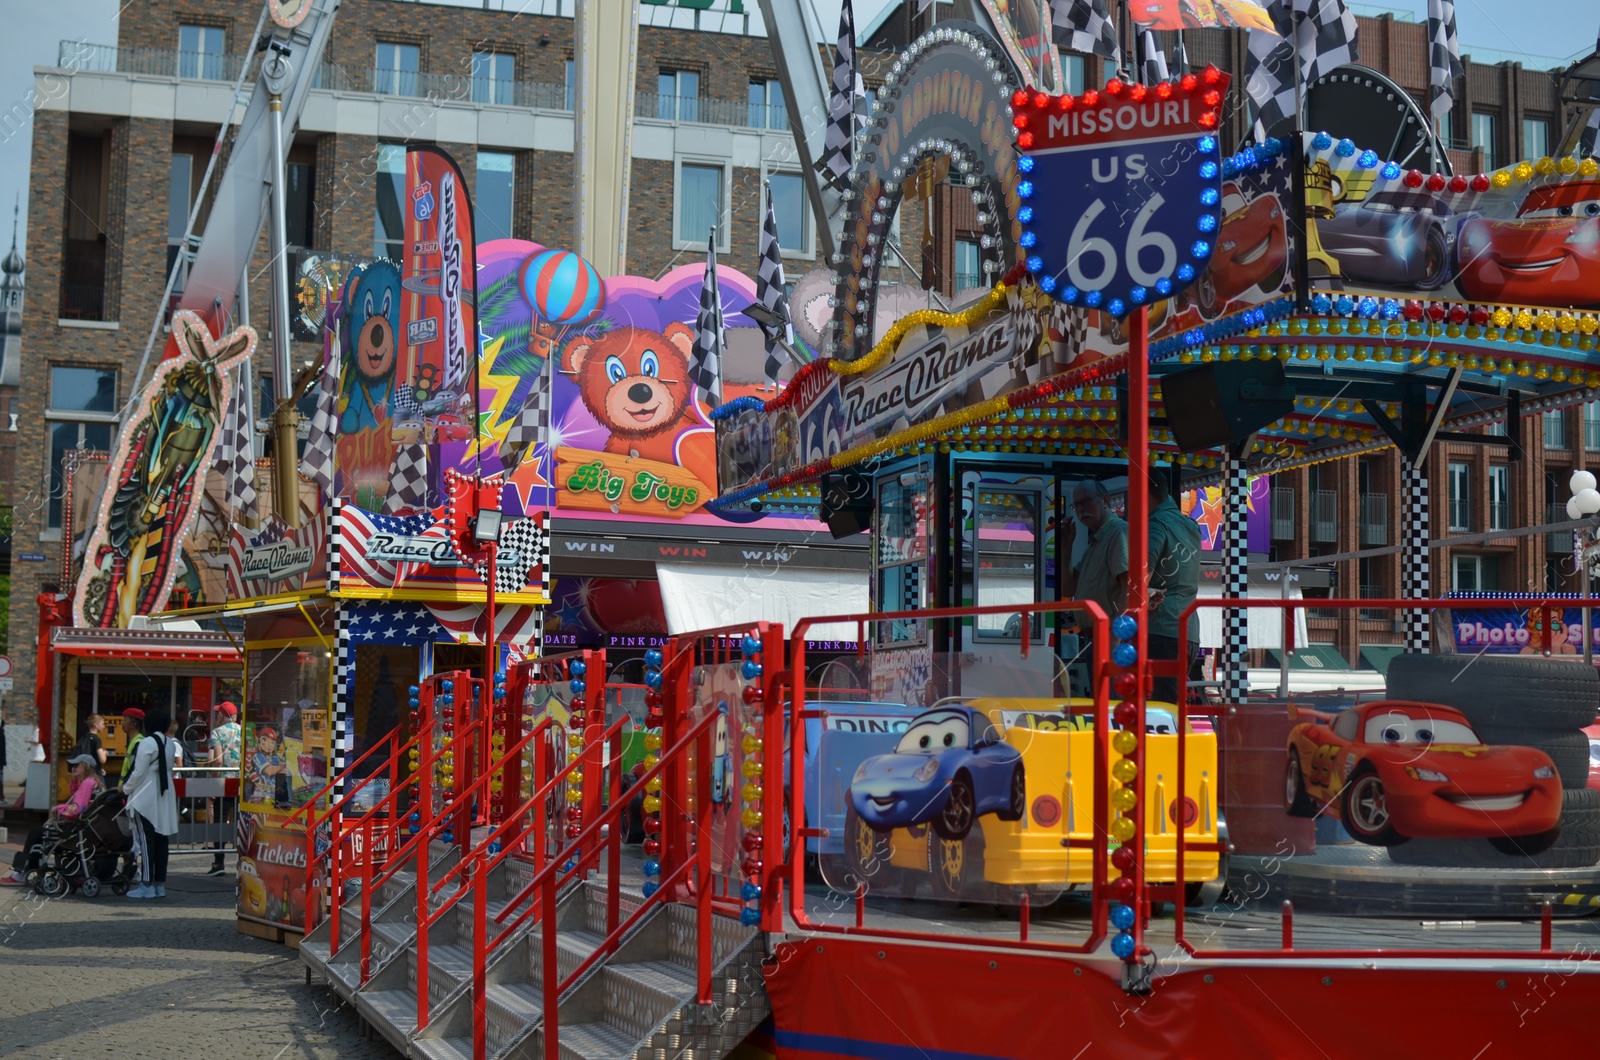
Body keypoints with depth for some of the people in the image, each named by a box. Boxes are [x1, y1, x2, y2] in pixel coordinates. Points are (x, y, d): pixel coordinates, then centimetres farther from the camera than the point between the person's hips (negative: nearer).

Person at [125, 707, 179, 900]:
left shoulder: (147, 743, -14)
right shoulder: (169, 744, 10)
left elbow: (139, 773, -15)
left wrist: (126, 788, 1)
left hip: (146, 798, -7)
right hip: (164, 798, 7)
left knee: (146, 841, -4)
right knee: (161, 841, 8)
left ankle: (147, 885, -4)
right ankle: (160, 884, 11)